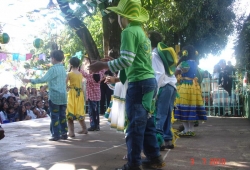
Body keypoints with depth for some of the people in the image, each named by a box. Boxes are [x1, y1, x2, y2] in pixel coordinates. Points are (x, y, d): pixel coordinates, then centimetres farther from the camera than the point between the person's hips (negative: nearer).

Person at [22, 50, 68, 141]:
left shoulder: (53, 69, -12)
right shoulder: (63, 68, 12)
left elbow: (44, 79, -18)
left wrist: (30, 80, -11)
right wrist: (46, 86, 32)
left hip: (54, 95, -7)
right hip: (63, 95, 7)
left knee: (55, 116, -1)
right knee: (62, 115, 10)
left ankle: (56, 135, 0)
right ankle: (64, 133, 13)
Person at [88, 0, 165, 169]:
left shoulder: (129, 31, -11)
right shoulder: (142, 32, 17)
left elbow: (126, 60, -18)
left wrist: (103, 65, -11)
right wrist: (119, 78, 23)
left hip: (139, 83, -9)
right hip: (149, 80, 9)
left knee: (135, 124, -4)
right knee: (146, 122, 15)